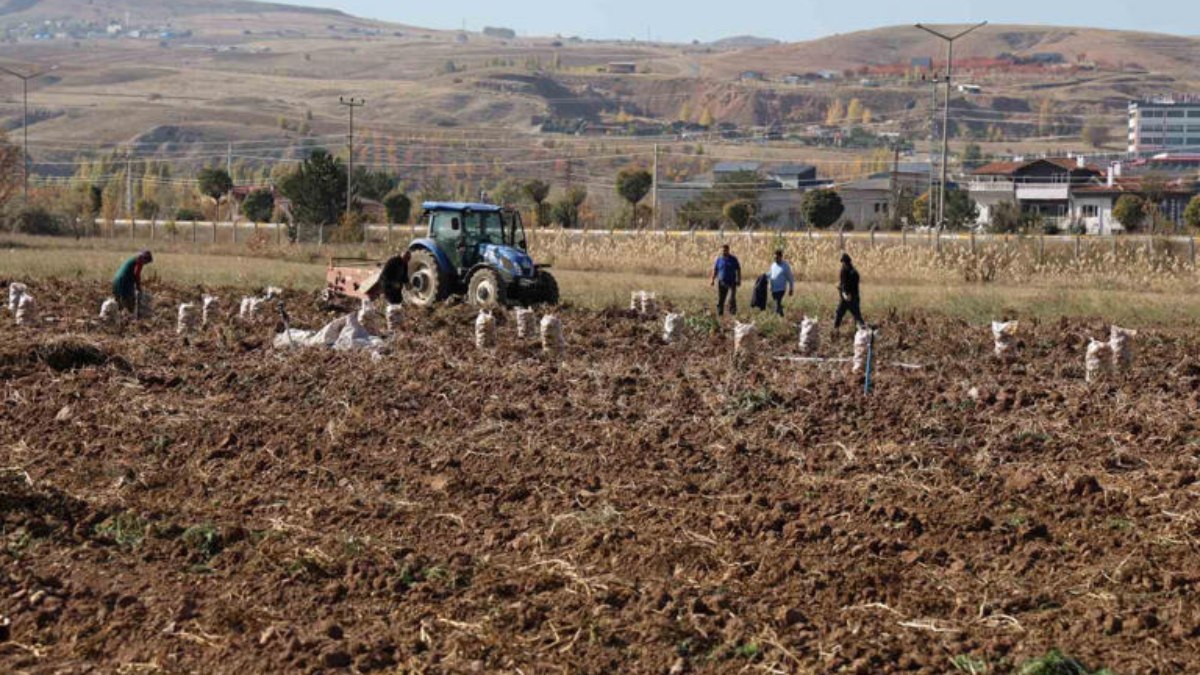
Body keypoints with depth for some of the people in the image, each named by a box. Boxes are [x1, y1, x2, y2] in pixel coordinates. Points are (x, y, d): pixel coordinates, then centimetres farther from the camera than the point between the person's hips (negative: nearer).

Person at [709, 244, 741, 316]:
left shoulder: (733, 260, 1)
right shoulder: (719, 260, 5)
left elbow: (738, 270, 4)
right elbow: (715, 270, 9)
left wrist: (739, 280, -3)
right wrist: (712, 280, 1)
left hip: (731, 283, -2)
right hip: (721, 282, 2)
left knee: (731, 299, -13)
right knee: (720, 299, 4)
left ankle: (732, 313, -4)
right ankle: (720, 314, 13)